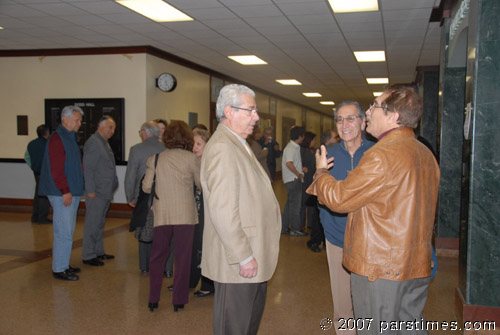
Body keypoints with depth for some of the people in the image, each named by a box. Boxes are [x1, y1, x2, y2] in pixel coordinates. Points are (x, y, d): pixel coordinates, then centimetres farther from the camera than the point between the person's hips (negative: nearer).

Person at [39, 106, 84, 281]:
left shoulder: (70, 137, 18)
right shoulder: (57, 139, -13)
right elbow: (56, 169, -19)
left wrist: (78, 187, 15)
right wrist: (65, 191, -20)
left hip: (72, 192, 10)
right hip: (62, 194, -10)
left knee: (68, 232, 15)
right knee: (64, 232, -5)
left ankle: (64, 265, 25)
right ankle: (59, 269, 4)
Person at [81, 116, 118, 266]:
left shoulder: (104, 143, 17)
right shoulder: (93, 142, -13)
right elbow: (88, 168, -17)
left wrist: (113, 185, 16)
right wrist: (90, 190, -19)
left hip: (106, 192, 10)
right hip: (96, 192, -10)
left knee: (99, 223, 16)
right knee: (92, 224, -3)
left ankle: (98, 251, 26)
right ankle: (88, 256, 5)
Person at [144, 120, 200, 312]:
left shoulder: (155, 158, 4)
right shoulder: (191, 158, -3)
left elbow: (146, 187, 4)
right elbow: (201, 184, 6)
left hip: (161, 214, 2)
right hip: (185, 214, -2)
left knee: (158, 256, 15)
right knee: (182, 257, 8)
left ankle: (153, 299, 19)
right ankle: (179, 300, 13)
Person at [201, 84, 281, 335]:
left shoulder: (238, 144, 14)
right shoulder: (222, 147, -20)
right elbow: (222, 211, -27)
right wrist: (244, 257, -22)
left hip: (251, 256, 10)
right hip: (237, 262, -10)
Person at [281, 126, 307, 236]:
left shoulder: (295, 147, 16)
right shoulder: (291, 148, -16)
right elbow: (289, 163, -28)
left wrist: (301, 169, 12)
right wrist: (299, 174, -21)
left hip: (294, 179, 10)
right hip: (293, 180, -10)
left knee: (289, 204, 14)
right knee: (295, 205, -2)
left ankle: (284, 228, 20)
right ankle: (295, 229, 6)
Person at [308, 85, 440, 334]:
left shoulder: (383, 155, -21)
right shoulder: (426, 155, 8)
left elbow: (338, 198, -15)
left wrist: (321, 171, 3)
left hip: (380, 268, -9)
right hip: (417, 266, 9)